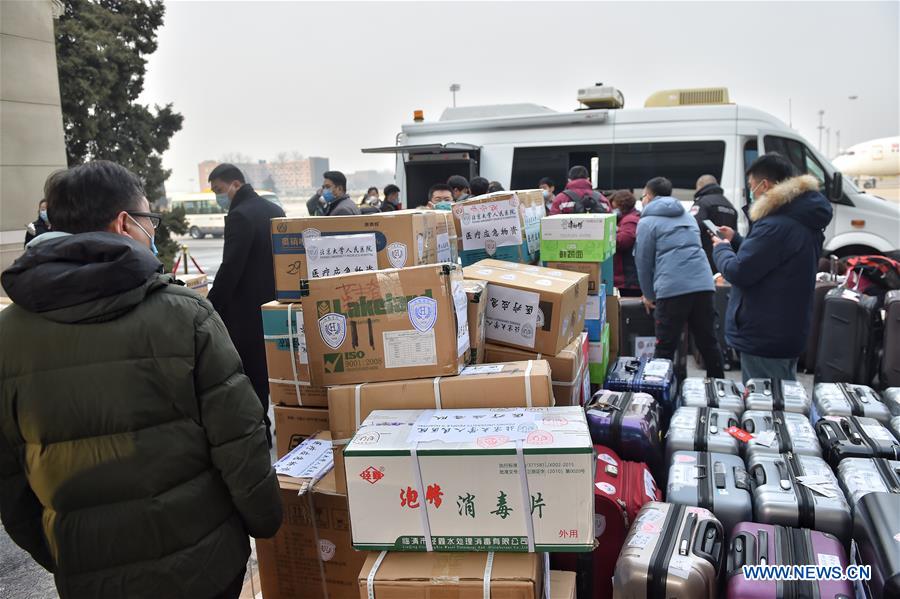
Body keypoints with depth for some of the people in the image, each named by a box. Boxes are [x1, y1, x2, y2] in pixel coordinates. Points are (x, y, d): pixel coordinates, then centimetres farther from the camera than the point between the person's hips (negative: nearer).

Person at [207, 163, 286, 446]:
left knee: (250, 374, 0)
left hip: (248, 311, -9)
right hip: (274, 304, 9)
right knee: (272, 370, 16)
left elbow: (229, 270, -22)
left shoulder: (239, 216, -16)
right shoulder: (274, 210, 11)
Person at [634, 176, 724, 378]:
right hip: (704, 284, 6)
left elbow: (643, 261, 4)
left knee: (665, 348, 0)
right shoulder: (688, 216, 25)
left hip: (672, 289, -6)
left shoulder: (647, 221, 5)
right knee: (709, 343, 13)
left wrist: (649, 295, 17)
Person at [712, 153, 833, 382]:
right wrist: (735, 241, 16)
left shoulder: (776, 226, -23)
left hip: (764, 338, -10)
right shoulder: (803, 220, 12)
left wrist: (721, 249, -3)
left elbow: (739, 272, -21)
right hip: (790, 331, 11)